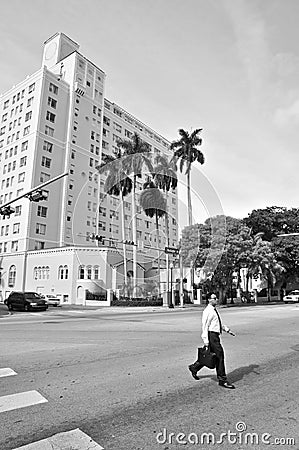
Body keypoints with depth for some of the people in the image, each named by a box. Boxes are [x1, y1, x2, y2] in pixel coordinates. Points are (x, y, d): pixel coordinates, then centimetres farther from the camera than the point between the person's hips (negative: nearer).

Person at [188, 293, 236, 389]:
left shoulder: (214, 310, 15)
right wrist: (205, 339, -21)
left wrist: (228, 330, 17)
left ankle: (194, 367, 33)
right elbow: (205, 325, -18)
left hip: (215, 335, 10)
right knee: (220, 356, -5)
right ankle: (222, 380, 6)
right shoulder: (208, 311, -15)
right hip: (211, 335, -10)